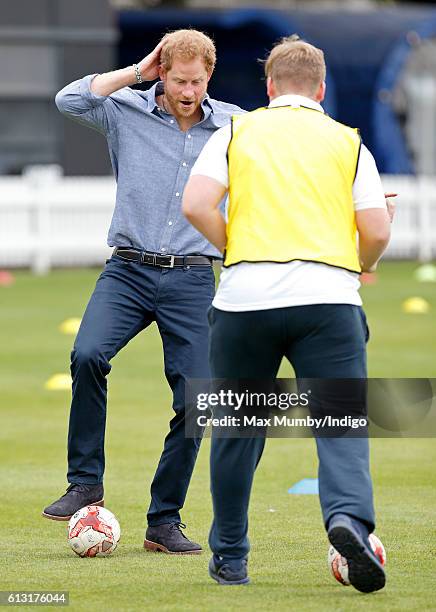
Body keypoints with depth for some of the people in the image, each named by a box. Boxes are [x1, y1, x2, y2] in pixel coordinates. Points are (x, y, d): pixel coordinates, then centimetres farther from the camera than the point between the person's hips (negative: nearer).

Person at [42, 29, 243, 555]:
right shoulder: (126, 113, 3)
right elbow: (69, 100, -14)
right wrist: (136, 72, -9)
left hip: (192, 280, 1)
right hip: (129, 271, -1)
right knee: (88, 355, -27)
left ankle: (164, 521, 9)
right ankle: (85, 483, -13)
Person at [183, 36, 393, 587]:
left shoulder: (236, 133, 12)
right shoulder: (347, 141, 13)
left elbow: (196, 205, -3)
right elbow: (377, 231, 4)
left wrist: (234, 248, 12)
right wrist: (356, 270, 24)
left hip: (245, 294, 1)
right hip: (329, 295, -1)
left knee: (237, 429, 13)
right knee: (342, 423, -3)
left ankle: (229, 558, 21)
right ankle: (348, 516, -31)